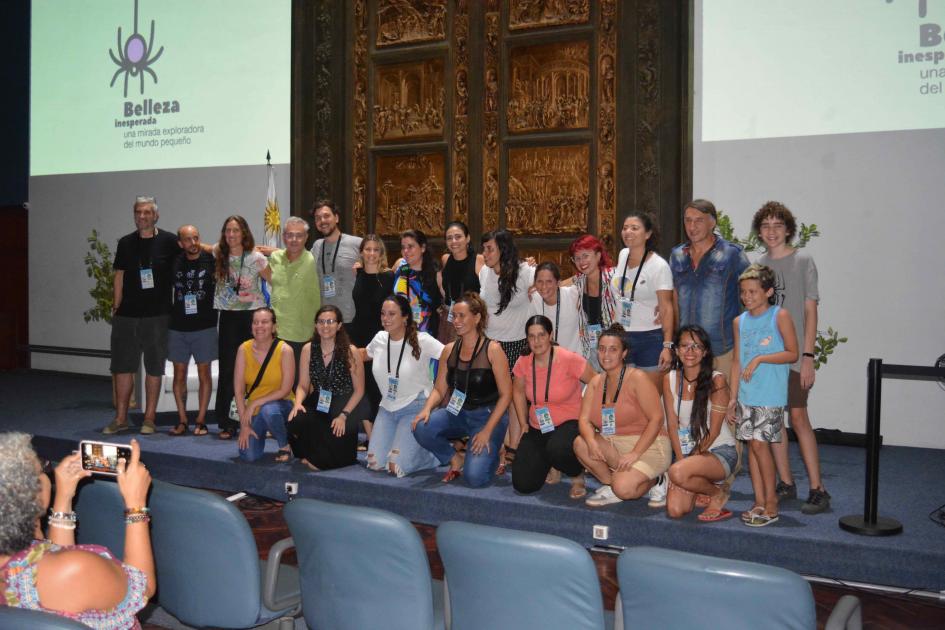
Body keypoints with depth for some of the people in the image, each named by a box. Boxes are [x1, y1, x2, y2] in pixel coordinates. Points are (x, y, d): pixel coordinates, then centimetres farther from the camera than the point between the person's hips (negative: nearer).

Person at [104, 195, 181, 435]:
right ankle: (121, 418, 14)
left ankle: (149, 418, 14)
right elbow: (119, 277, 10)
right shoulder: (126, 243, 9)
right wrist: (116, 308, 6)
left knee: (154, 368, 4)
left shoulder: (169, 242, -1)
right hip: (126, 315, 3)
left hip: (157, 316, -3)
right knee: (123, 366, 5)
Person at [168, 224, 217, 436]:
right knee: (179, 374, 5)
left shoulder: (210, 259, -4)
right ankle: (182, 420, 13)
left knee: (204, 373, 2)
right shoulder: (175, 262, 3)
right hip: (178, 326, 3)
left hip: (204, 326, -2)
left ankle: (200, 421, 10)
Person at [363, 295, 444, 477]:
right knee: (375, 463, -6)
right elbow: (364, 354, 22)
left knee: (397, 467, -16)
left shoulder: (421, 341, -15)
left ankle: (434, 451, 13)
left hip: (415, 407, -5)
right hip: (387, 407, 5)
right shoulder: (379, 339, 1)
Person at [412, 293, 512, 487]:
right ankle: (456, 458, 3)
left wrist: (487, 430, -17)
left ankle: (489, 454, 15)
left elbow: (506, 394, -11)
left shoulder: (492, 350, -11)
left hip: (488, 415, -5)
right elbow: (439, 389, 8)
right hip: (458, 414, 5)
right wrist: (427, 408, -15)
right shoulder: (449, 350, 3)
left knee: (474, 477, -22)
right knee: (421, 428, -25)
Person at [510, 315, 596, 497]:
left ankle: (578, 475, -4)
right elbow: (518, 391, 15)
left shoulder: (569, 359, -18)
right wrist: (524, 424, 10)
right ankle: (548, 463, 27)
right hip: (537, 427, 5)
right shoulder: (523, 363, -5)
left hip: (570, 423, -4)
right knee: (523, 484, -7)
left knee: (557, 449, -41)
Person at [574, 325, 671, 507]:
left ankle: (654, 480, 3)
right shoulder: (596, 382, 7)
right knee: (580, 443, -20)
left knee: (623, 488, -29)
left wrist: (635, 453, -24)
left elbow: (656, 418, -16)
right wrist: (591, 441, -23)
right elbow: (584, 419, 0)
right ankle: (611, 483, -3)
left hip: (647, 446, -6)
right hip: (613, 447, 6)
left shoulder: (637, 378, -12)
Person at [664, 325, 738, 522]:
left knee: (678, 472, -34)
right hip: (688, 451, 4)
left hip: (720, 450, -4)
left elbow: (714, 431, -11)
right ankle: (700, 486, 19)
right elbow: (673, 425, 0)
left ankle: (718, 493, -3)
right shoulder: (669, 379, 1)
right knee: (675, 510, -15)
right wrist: (681, 460, -10)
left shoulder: (716, 380, -12)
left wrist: (690, 459, -12)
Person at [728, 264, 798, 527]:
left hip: (770, 395, -5)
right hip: (746, 395, 5)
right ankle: (760, 502, 14)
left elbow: (792, 354, -5)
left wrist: (760, 359, -15)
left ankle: (771, 503, 3)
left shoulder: (780, 316, -4)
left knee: (759, 443, -9)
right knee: (752, 444, 6)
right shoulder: (739, 321, 10)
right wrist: (733, 397, 10)